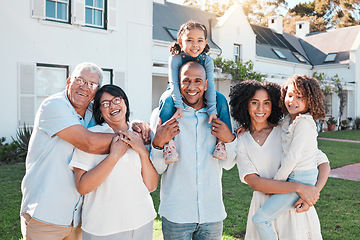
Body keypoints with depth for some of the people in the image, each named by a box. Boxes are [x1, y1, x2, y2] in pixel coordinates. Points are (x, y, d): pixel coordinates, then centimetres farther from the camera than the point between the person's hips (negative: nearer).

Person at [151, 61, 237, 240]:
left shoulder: (217, 117, 5)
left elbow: (228, 164, 9)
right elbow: (157, 169, -4)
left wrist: (229, 140, -9)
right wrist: (158, 143, -23)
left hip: (212, 213, 3)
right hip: (176, 214, -2)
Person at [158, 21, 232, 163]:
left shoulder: (207, 60, -15)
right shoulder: (175, 59, -21)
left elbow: (210, 84, -22)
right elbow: (174, 83, -26)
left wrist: (212, 109, -31)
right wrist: (179, 106, -38)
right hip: (178, 93, -2)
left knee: (221, 99, -21)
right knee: (167, 100, -36)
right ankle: (168, 142, -33)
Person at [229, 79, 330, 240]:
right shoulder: (240, 141, -1)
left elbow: (323, 162, -2)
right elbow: (253, 182, -13)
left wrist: (315, 191, -20)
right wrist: (298, 187, -22)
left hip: (294, 208, -1)